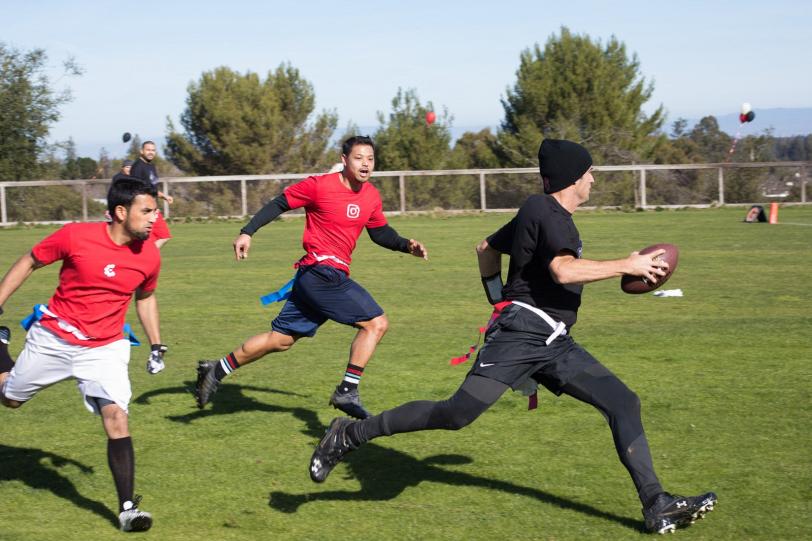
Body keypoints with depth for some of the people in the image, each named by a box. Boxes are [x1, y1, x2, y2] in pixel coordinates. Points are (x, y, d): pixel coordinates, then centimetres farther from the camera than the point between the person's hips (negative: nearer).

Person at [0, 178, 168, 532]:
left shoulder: (149, 256, -7)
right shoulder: (75, 236, -18)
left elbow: (145, 297, 13)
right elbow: (29, 262, -2)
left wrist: (157, 346, 12)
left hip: (104, 350, 1)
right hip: (52, 339, -1)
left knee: (117, 418, -18)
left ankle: (127, 509, -13)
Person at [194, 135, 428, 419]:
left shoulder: (371, 196, 10)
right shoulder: (319, 186, -11)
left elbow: (380, 233, 23)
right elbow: (279, 204, -4)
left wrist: (406, 245, 7)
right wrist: (247, 232, -10)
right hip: (323, 272, -8)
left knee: (281, 339, 15)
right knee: (376, 323, -11)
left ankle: (217, 370, 24)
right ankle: (347, 392, -7)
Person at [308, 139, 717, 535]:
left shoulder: (553, 216, 20)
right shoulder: (542, 209, -8)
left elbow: (487, 248, 31)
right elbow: (563, 270, -24)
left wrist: (500, 300, 35)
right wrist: (627, 266, -17)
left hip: (555, 343, 10)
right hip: (520, 334, -10)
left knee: (623, 403, 1)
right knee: (460, 412, -17)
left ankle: (657, 507, 0)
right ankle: (351, 435, -5)